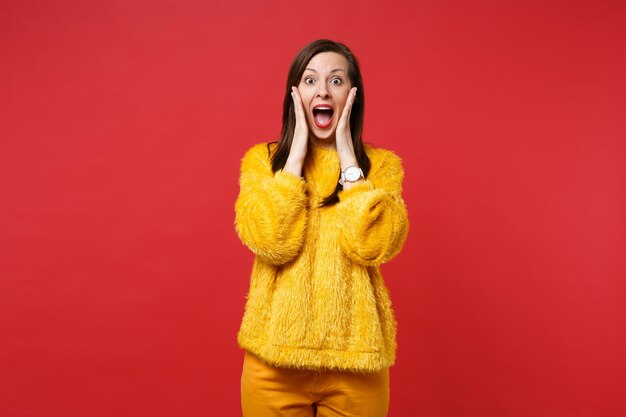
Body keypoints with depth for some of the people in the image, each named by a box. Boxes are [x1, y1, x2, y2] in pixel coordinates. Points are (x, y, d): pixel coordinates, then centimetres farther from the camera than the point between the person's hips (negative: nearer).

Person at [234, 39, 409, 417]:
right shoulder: (262, 158, 1)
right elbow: (271, 242, -16)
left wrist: (347, 156, -12)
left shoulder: (381, 164, 0)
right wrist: (297, 151, -12)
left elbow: (372, 245, -17)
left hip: (356, 355, 0)